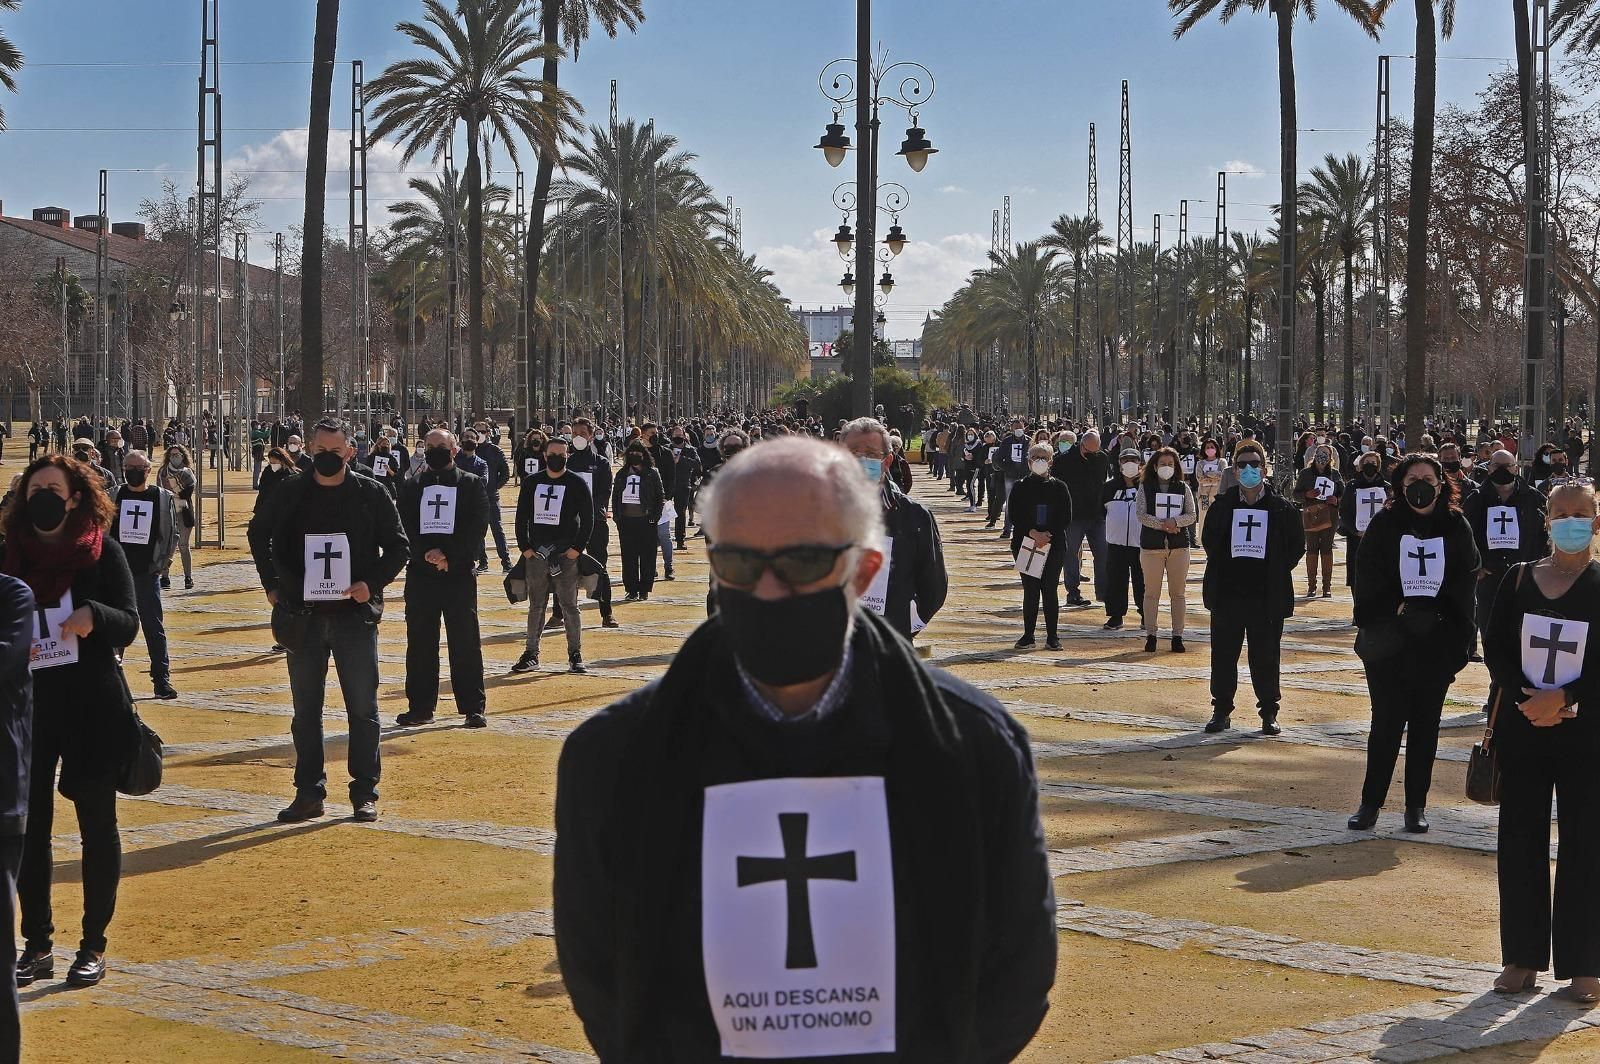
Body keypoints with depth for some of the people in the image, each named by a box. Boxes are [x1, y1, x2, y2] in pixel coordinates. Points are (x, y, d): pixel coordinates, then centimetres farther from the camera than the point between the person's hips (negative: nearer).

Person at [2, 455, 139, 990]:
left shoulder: (102, 551, -3)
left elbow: (129, 623, -8)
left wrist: (94, 615, -29)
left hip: (93, 705, -3)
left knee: (97, 822, 3)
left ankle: (94, 945, 13)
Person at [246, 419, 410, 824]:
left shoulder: (372, 494, -1)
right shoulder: (289, 493, 3)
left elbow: (398, 547, 5)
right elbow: (258, 533, 19)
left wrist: (372, 583, -9)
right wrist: (271, 583, 11)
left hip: (355, 614, -2)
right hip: (304, 616, 2)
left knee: (363, 708, 1)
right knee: (306, 710, 7)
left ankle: (365, 792, 9)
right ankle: (308, 792, 15)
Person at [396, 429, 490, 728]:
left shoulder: (471, 484, 7)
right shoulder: (411, 487, 13)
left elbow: (477, 527, -4)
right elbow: (403, 527, 1)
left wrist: (448, 557, -14)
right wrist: (427, 554, -15)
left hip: (460, 573, -2)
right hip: (420, 574, 2)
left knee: (466, 642, -2)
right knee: (420, 642, 5)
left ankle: (473, 708, 3)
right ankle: (420, 707, 13)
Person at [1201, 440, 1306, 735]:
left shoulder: (1282, 508, 0)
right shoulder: (1222, 504, 4)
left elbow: (1297, 546, 7)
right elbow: (1208, 540, 14)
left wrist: (1275, 574, 2)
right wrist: (1223, 569, 7)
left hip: (1267, 597, -2)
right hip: (1227, 594, 2)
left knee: (1266, 658, 3)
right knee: (1223, 655, 6)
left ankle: (1269, 714, 14)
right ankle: (1222, 711, 17)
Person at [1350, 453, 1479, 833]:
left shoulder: (1456, 527, 4)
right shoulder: (1385, 525, 1)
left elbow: (1465, 583, 2)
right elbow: (1370, 584, -2)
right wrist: (1398, 610, -10)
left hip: (1436, 643, 1)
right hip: (1389, 643, -1)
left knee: (1425, 724, 7)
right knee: (1386, 722, 0)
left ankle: (1416, 805, 14)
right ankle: (1370, 802, 8)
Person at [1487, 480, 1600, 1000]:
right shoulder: (1519, 580, 5)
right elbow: (1496, 647, 1)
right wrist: (1525, 698, -13)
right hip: (1521, 728, 3)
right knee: (1520, 840, 6)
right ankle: (1522, 958, 16)